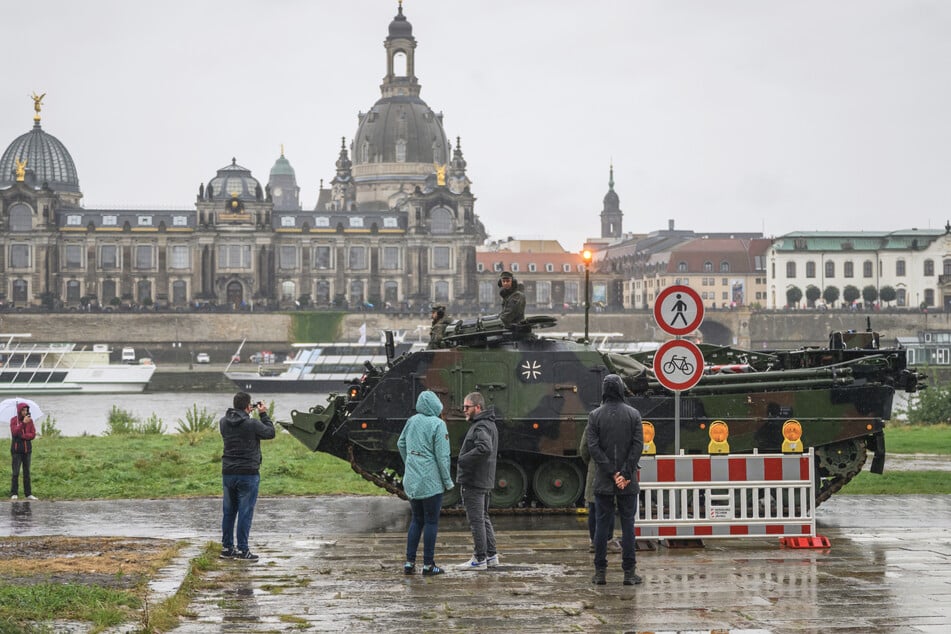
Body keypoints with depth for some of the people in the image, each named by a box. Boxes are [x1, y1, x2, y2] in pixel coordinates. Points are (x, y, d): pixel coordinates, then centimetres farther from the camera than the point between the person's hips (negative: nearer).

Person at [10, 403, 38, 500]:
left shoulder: (30, 420, 5)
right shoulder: (13, 420, -2)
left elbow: (33, 434, -1)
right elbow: (14, 432, -18)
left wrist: (23, 436, -17)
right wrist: (23, 423, -27)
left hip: (27, 449, 3)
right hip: (17, 450, -3)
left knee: (27, 472, 6)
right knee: (16, 472, -7)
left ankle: (28, 494, 8)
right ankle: (13, 493, -3)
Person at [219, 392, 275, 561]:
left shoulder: (223, 422, 1)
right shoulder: (252, 424, -16)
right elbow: (270, 433, -1)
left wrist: (247, 413, 16)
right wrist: (264, 414, 8)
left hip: (228, 473, 6)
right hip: (248, 474, -6)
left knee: (228, 512, 13)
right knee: (245, 512, 0)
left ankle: (227, 548, 19)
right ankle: (242, 550, 1)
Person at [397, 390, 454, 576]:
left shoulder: (412, 421, 5)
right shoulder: (438, 424, -13)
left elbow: (401, 444, 16)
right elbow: (442, 456, -14)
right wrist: (447, 481, -5)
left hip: (411, 480, 6)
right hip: (431, 481, -6)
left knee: (416, 520, 15)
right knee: (431, 522, 3)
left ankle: (409, 562, 12)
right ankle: (428, 565, 5)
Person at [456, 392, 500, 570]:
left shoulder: (481, 427, -18)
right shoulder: (490, 424, 16)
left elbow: (485, 448, -35)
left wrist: (463, 459, -26)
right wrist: (464, 458, 13)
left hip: (473, 481, -10)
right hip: (485, 481, 10)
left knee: (476, 520, -4)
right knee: (483, 518, 18)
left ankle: (479, 559, 1)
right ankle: (491, 556, 22)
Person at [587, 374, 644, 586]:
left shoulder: (595, 415, -1)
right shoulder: (633, 414, 0)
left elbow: (593, 447, -8)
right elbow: (638, 445, -8)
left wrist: (612, 473, -8)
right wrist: (625, 474, -9)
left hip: (603, 481, 0)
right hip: (628, 483, 0)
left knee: (602, 524, 5)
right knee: (628, 525, 4)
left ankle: (600, 572, 5)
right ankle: (629, 572, 3)